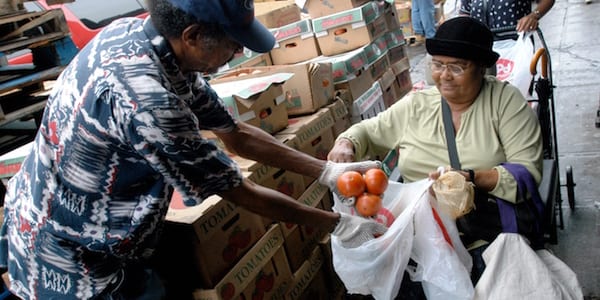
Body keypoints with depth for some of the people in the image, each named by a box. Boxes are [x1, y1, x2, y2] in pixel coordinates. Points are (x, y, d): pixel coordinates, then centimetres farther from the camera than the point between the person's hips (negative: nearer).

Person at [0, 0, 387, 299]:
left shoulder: (136, 34, -7)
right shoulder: (144, 96, -33)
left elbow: (235, 133, -1)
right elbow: (243, 194, -22)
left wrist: (327, 171, -1)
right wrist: (339, 224, -10)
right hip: (71, 265, -7)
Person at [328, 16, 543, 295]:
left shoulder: (504, 99, 0)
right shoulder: (415, 105, 9)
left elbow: (528, 172, -6)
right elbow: (368, 130, 19)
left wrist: (471, 178, -21)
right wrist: (345, 143, -3)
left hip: (491, 226, -2)